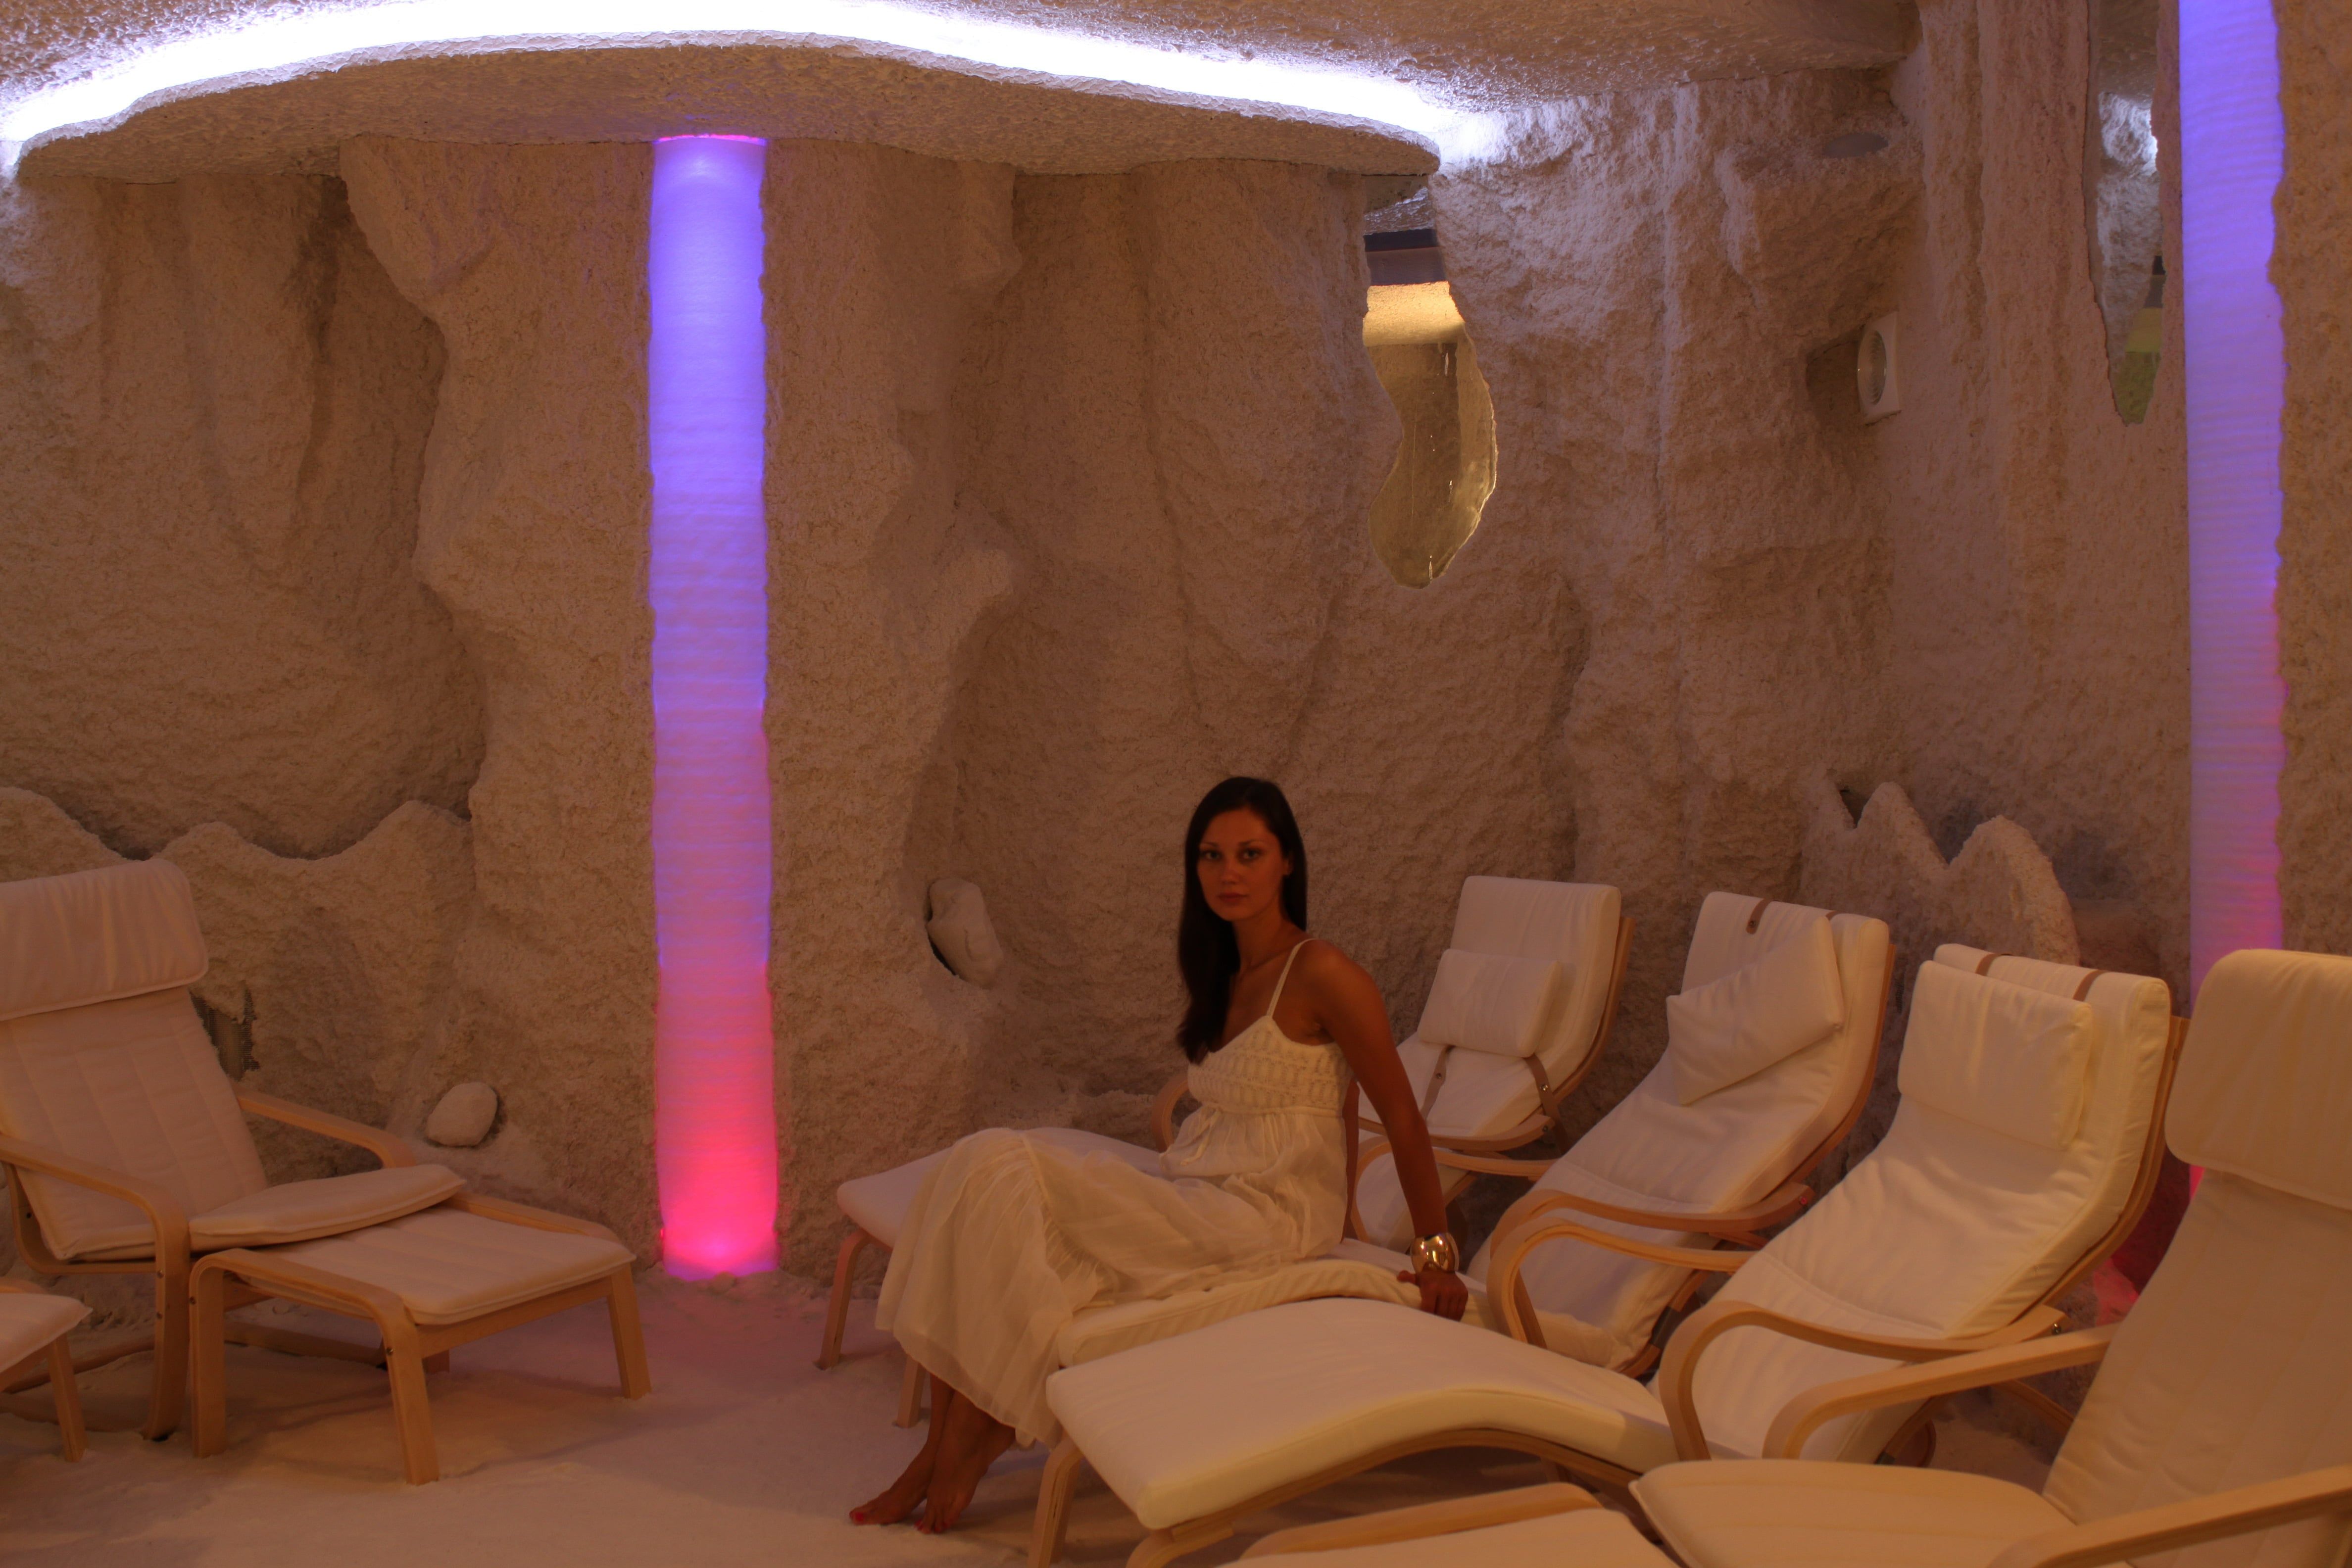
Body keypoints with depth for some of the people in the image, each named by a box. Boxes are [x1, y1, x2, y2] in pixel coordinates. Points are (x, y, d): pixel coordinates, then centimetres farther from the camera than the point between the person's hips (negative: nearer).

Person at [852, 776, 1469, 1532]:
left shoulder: (1320, 975, -11)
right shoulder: (1228, 978, 15)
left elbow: (1403, 1116, -9)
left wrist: (1436, 1251, -8)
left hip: (1259, 1221, -8)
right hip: (1192, 1201, 8)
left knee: (997, 1176, -20)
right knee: (981, 1164, -14)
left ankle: (983, 1426, -5)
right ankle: (947, 1443, -15)